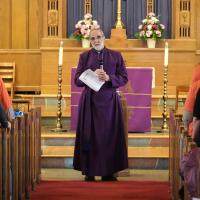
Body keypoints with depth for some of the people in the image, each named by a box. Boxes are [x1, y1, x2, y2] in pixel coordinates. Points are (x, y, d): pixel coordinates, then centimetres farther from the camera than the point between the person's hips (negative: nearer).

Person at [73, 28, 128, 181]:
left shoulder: (116, 56, 7)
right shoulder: (84, 57, 7)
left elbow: (124, 78, 2)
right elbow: (77, 80, 1)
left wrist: (108, 78, -14)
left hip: (110, 101, 0)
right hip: (90, 101, 0)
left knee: (110, 135, 1)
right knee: (90, 136, -1)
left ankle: (109, 172, 7)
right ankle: (90, 171, 5)